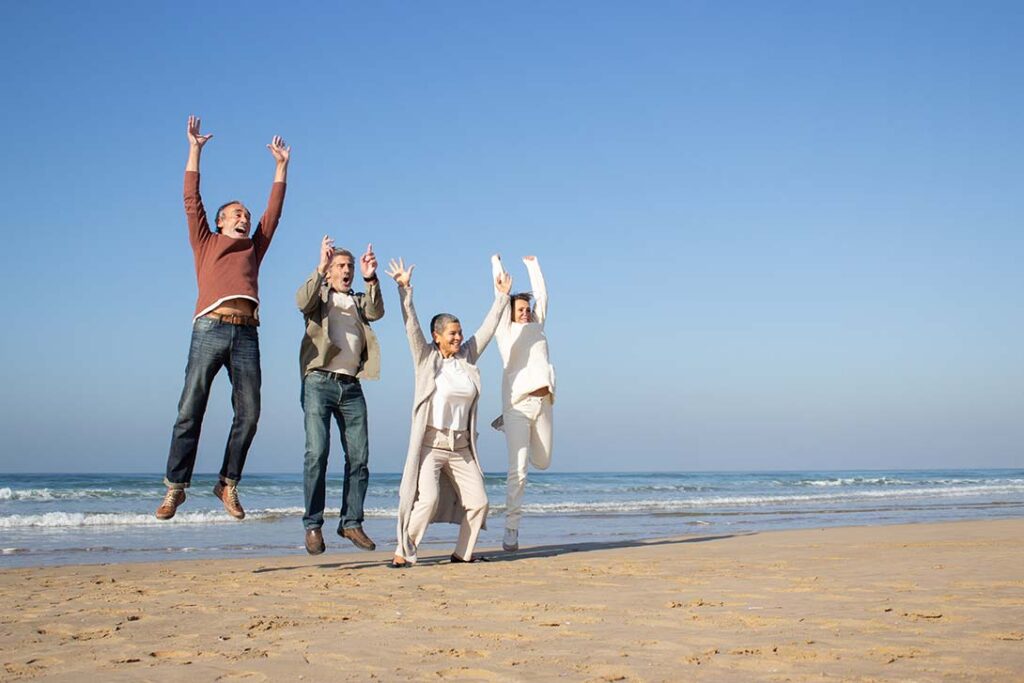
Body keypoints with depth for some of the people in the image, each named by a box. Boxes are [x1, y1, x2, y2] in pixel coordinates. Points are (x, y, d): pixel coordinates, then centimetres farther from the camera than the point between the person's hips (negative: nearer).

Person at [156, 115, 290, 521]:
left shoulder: (254, 248, 27)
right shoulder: (206, 243, 21)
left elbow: (274, 210, 28)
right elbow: (192, 200, 16)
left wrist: (281, 165, 31)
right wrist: (195, 149, 15)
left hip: (246, 334, 3)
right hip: (210, 328, -3)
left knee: (249, 413, -4)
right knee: (190, 410, -7)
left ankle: (228, 483, 7)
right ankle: (176, 486, -2)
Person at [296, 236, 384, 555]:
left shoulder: (359, 301, 22)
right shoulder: (319, 295, 13)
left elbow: (376, 313, 0)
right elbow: (302, 302, -11)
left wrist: (371, 280, -16)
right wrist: (319, 269, -24)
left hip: (351, 386, 4)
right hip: (319, 382, -4)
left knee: (359, 457, 0)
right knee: (317, 453, -12)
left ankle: (351, 522, 8)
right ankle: (313, 525, -8)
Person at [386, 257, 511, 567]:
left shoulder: (467, 357, 10)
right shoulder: (426, 358, -1)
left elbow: (487, 329, 17)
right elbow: (411, 326, -9)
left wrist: (501, 297, 20)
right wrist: (404, 289, -17)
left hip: (461, 446, 5)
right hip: (430, 443, -5)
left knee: (478, 501, 2)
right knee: (428, 498, -20)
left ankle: (462, 553, 18)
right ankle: (403, 553, -11)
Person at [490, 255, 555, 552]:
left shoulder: (536, 327, 19)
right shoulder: (506, 331, 6)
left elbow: (542, 295, 23)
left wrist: (532, 265, 30)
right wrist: (497, 264, 12)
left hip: (542, 401, 6)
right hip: (517, 403, -6)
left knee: (542, 461, 17)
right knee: (518, 469, -11)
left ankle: (505, 425, 41)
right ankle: (511, 529, -8)